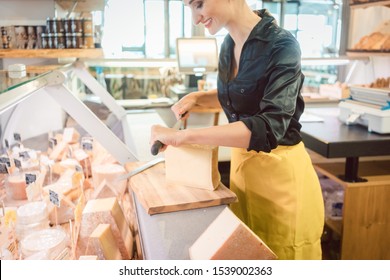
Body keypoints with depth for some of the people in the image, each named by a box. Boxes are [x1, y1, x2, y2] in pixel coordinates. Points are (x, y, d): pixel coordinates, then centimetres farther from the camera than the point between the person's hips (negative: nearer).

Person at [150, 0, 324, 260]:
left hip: (279, 170, -7)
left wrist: (184, 136, -34)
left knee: (281, 254, 11)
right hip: (241, 162, 7)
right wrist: (197, 97, 3)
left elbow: (269, 126, -31)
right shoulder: (229, 43, 2)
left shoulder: (281, 45, -19)